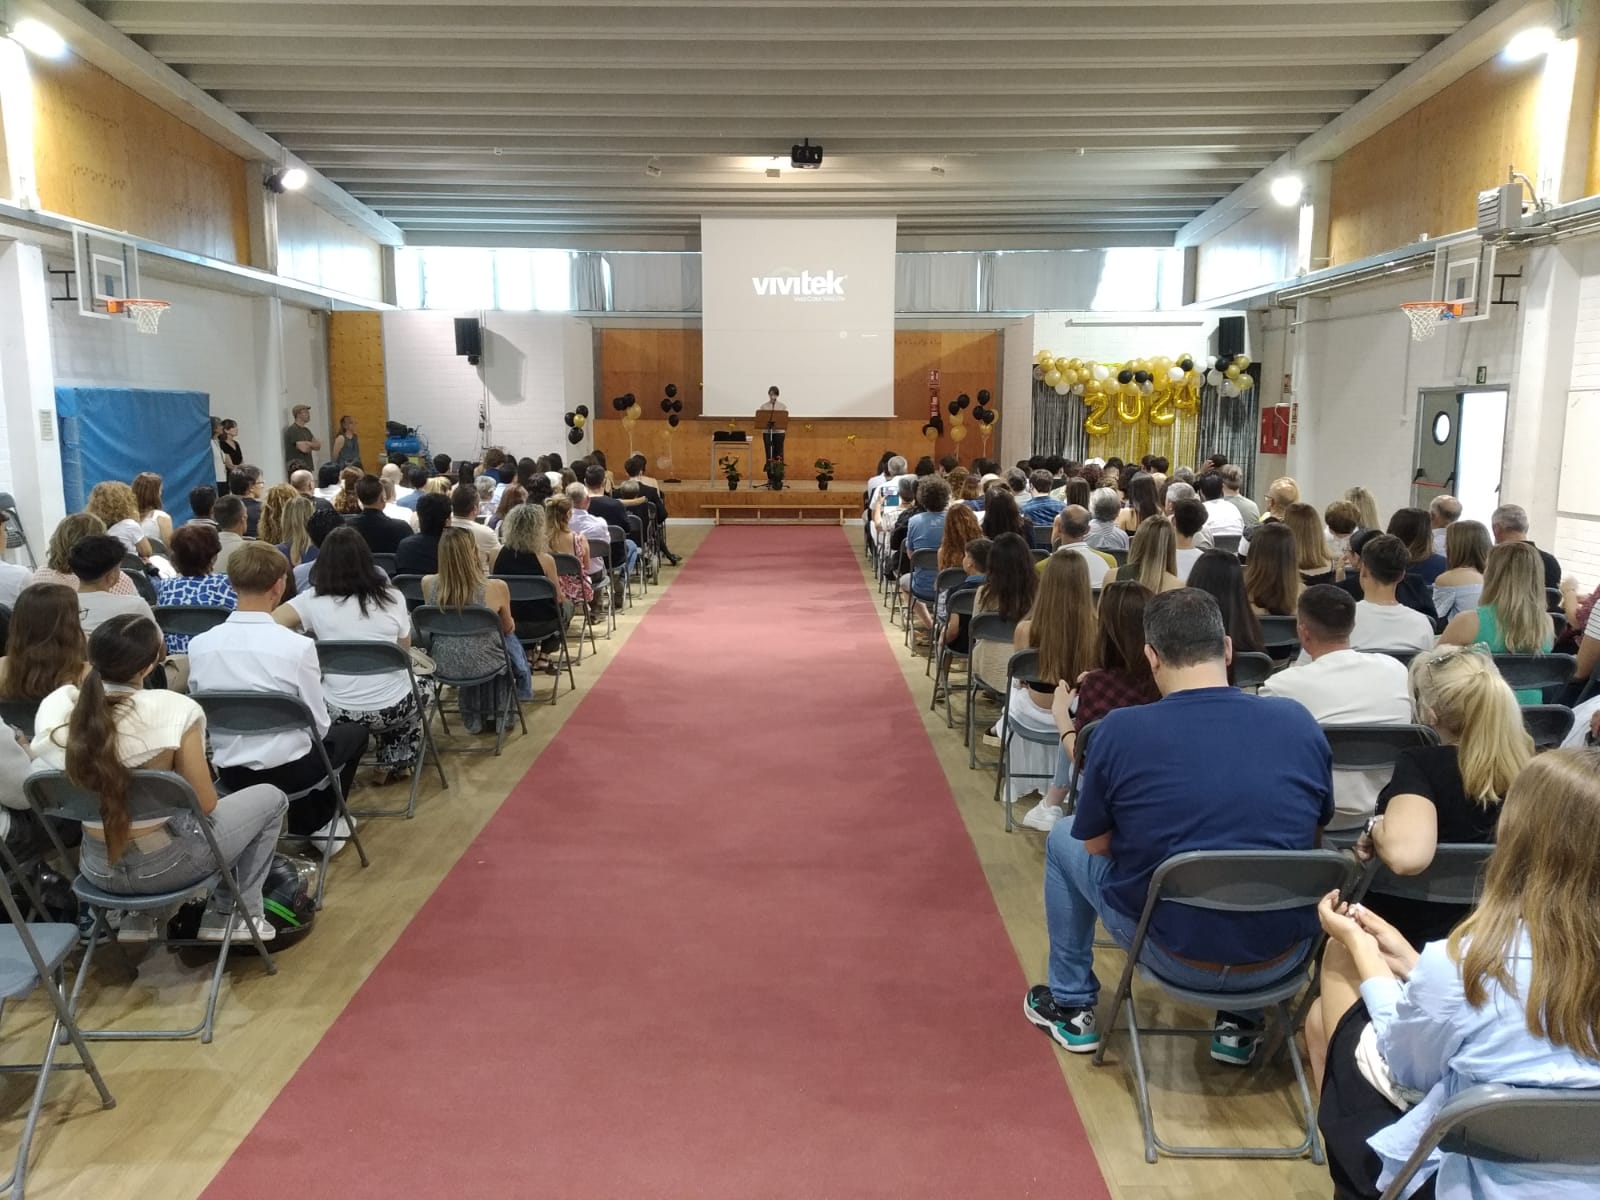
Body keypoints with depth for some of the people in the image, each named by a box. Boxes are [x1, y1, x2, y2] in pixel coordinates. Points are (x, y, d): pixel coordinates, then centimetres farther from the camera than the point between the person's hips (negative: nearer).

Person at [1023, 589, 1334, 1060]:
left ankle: (1072, 1006, 32)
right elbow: (1315, 832, 9)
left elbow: (1096, 845, -2)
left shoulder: (1120, 729, -16)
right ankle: (1242, 1022, 34)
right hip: (1284, 959, 3)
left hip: (1176, 956, -3)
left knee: (1062, 840, 21)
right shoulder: (1299, 721, -7)